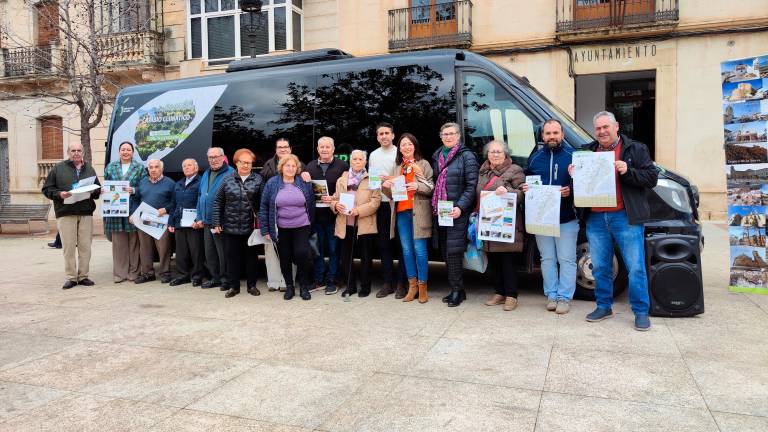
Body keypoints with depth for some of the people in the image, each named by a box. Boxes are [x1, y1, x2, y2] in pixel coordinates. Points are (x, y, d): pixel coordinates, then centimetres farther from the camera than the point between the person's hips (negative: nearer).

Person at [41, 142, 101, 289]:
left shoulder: (89, 169, 15)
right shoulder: (58, 168, 7)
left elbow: (98, 189, 19)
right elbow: (47, 189, 6)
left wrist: (92, 193, -3)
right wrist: (59, 194, -12)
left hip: (86, 213, 2)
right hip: (65, 213, -2)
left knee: (85, 246, 2)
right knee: (69, 246, -1)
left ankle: (83, 276, 11)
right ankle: (71, 277, 6)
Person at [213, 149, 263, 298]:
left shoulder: (258, 180, 0)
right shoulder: (228, 179, 4)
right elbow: (218, 201, 5)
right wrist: (217, 223, 0)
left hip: (250, 227, -1)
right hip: (230, 226, 1)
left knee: (251, 256, 9)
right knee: (232, 256, 7)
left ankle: (252, 285, 21)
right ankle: (233, 286, 19)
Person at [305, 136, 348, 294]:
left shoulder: (342, 166, -1)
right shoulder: (310, 166, 11)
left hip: (333, 214, -4)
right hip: (315, 214, 4)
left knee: (333, 248, 4)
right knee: (317, 248, 10)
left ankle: (332, 280, 13)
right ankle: (319, 280, 21)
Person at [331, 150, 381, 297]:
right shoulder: (341, 180, 16)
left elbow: (375, 201, -7)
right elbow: (334, 199, 14)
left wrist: (359, 210, -20)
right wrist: (336, 205, -10)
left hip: (365, 225, -3)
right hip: (346, 225, 3)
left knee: (365, 257, 4)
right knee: (345, 257, 6)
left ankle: (365, 286, 18)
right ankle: (350, 285, 21)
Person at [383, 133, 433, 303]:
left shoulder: (423, 164, 3)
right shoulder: (398, 167, 17)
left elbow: (432, 188, -2)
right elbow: (394, 193, 17)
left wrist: (418, 186, -19)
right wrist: (387, 187, -3)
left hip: (418, 212, -5)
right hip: (401, 212, 5)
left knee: (419, 249, -6)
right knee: (406, 249, 6)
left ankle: (422, 285, 4)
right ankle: (412, 284, 14)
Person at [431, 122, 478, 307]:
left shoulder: (467, 156, -3)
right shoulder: (437, 156, 16)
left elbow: (471, 186, -8)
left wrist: (460, 207, -18)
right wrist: (434, 206, 10)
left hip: (457, 212, -6)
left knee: (453, 251, -7)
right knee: (446, 252, 9)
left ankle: (457, 290, 5)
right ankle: (457, 289, 19)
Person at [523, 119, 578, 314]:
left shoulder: (572, 155, -1)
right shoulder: (535, 157, 10)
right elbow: (527, 180, 19)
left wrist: (571, 190, -21)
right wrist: (526, 188, -2)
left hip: (566, 218, -3)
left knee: (566, 260, 1)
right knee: (547, 259, 10)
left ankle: (564, 297, 10)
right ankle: (551, 295, 19)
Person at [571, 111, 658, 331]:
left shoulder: (635, 149, 4)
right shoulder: (589, 151, 16)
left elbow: (652, 177, -2)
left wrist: (628, 171, -16)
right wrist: (574, 174, 2)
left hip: (625, 218, -4)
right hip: (595, 218, 4)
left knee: (636, 267, -2)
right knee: (600, 267, 10)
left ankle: (641, 312, 9)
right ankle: (604, 306, 23)